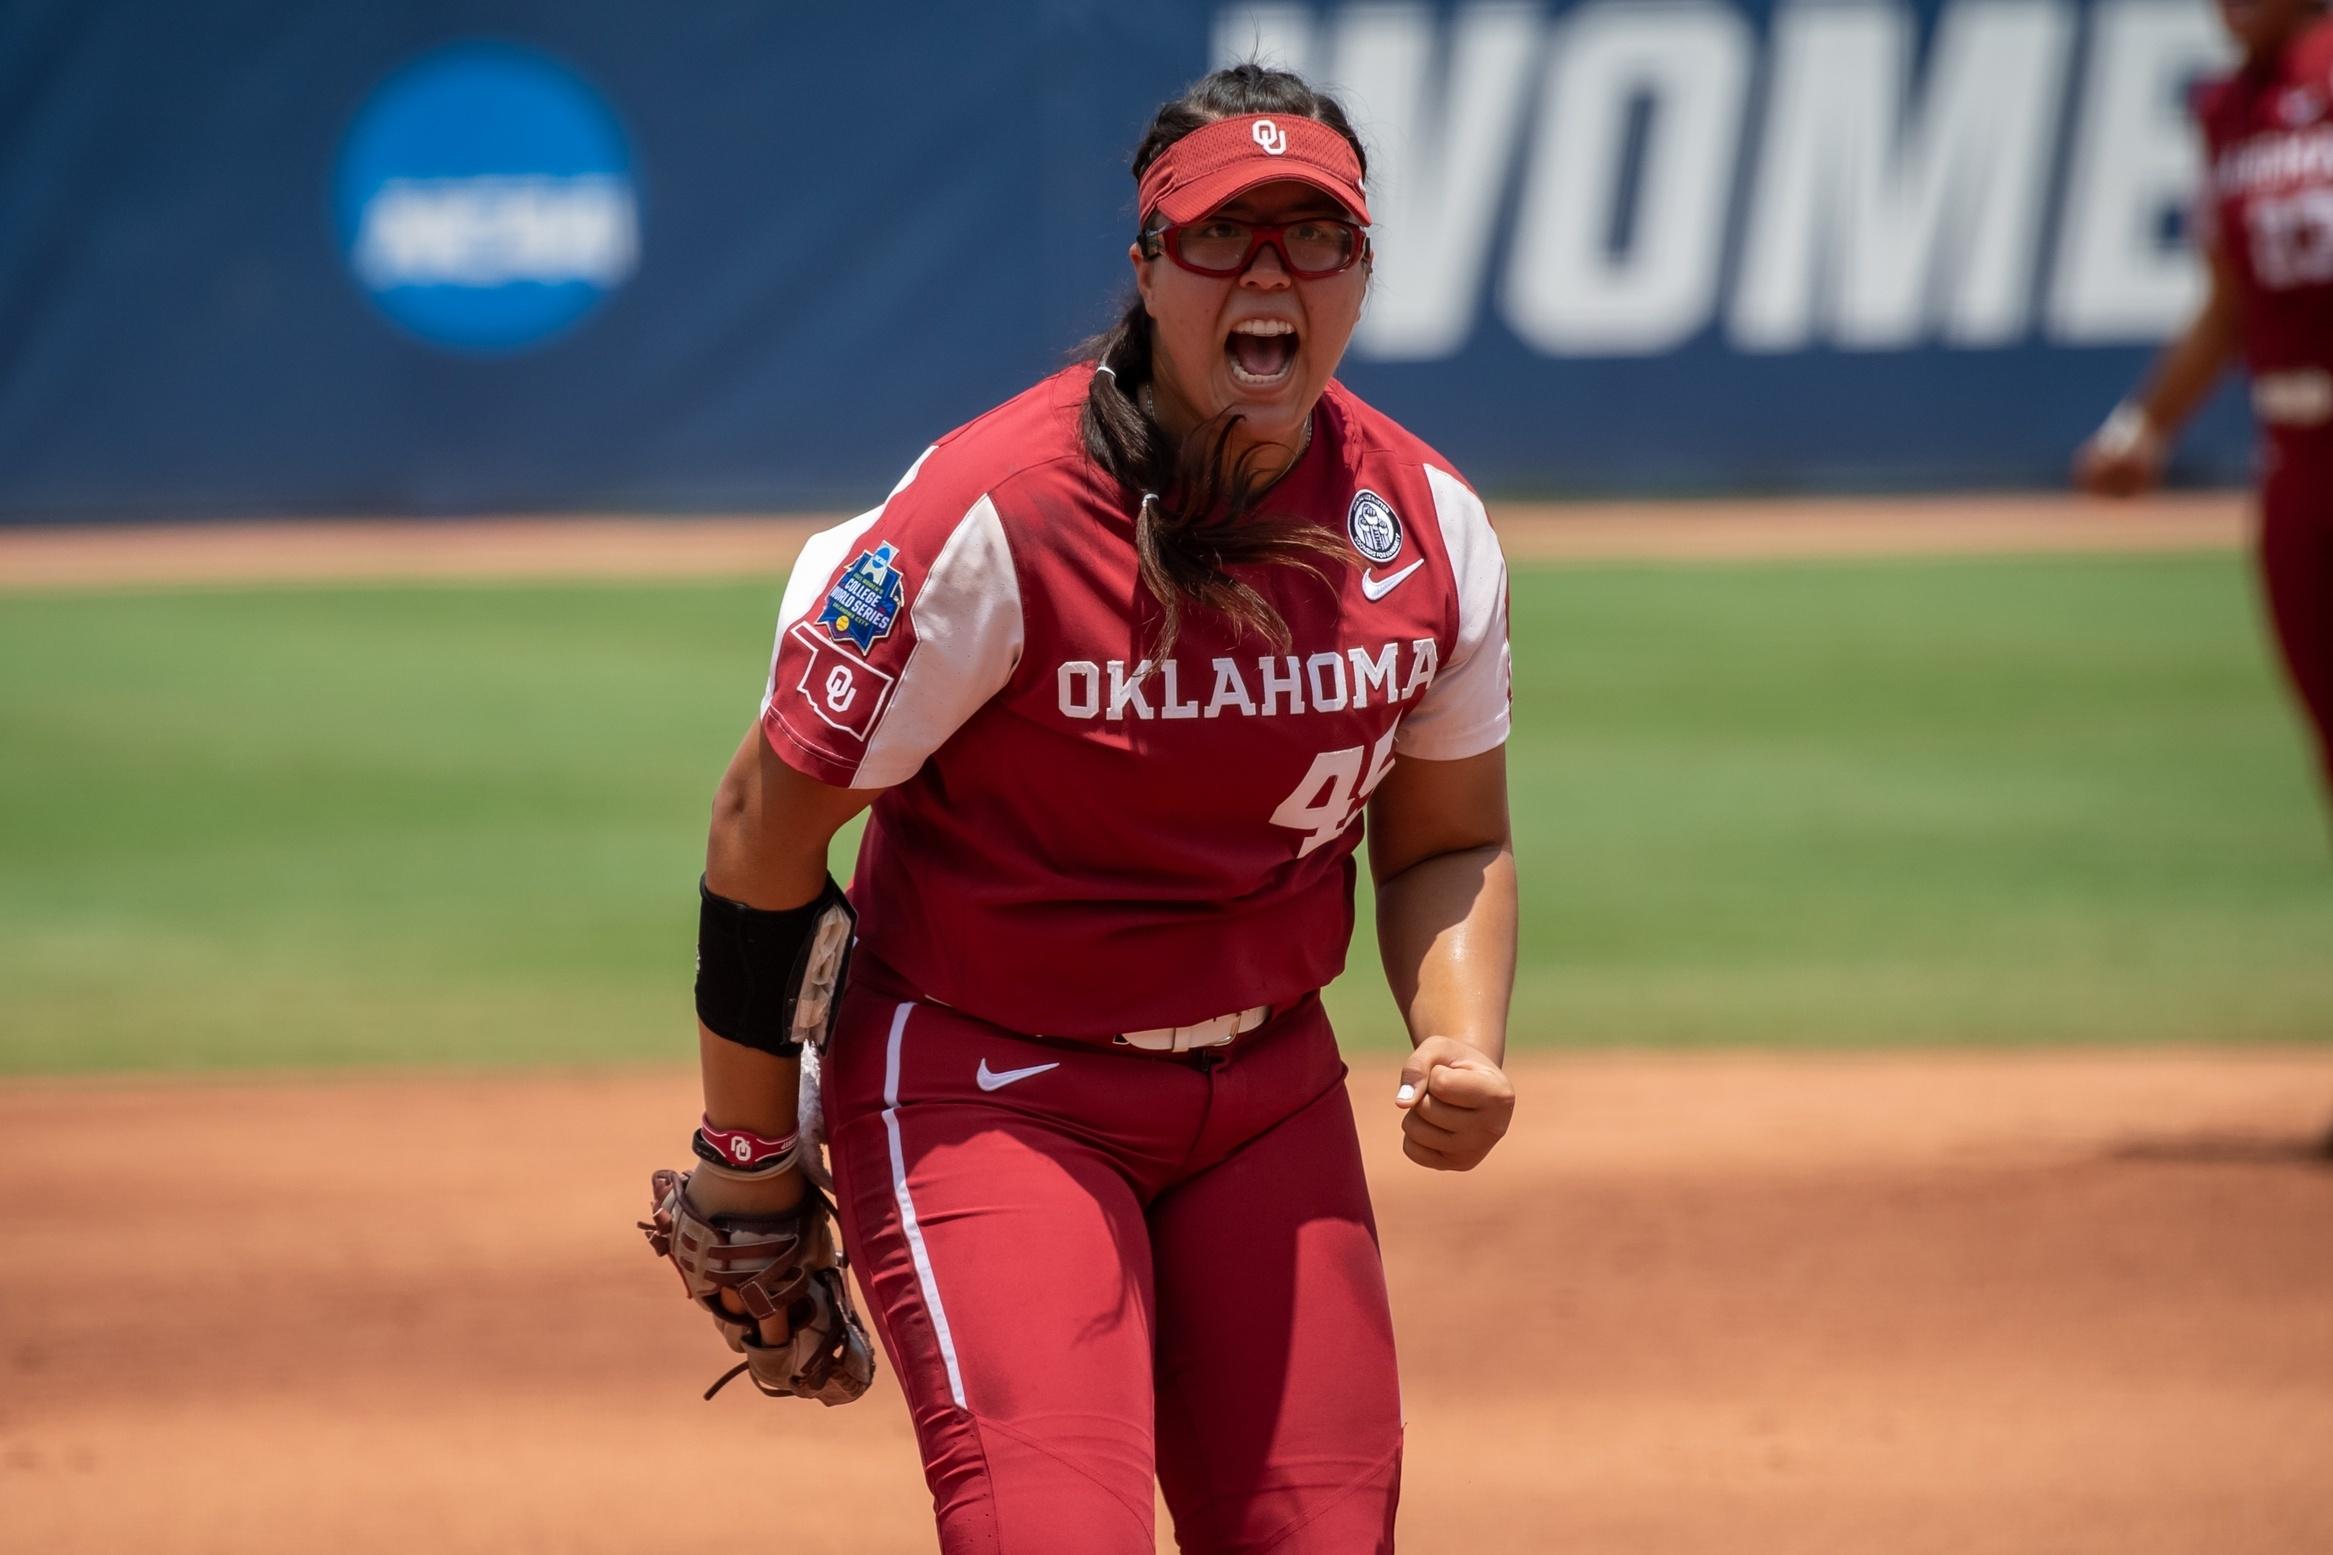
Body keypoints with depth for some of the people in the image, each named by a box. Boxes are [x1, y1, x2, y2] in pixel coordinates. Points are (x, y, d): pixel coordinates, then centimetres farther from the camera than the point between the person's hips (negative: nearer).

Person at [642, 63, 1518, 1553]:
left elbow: (1451, 842, 12)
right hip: (986, 1082, -6)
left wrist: (1463, 1048, -9)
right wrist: (747, 1177, -7)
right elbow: (767, 827, -12)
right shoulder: (993, 518, -20)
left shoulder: (1430, 526, -3)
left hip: (1270, 1087, 6)